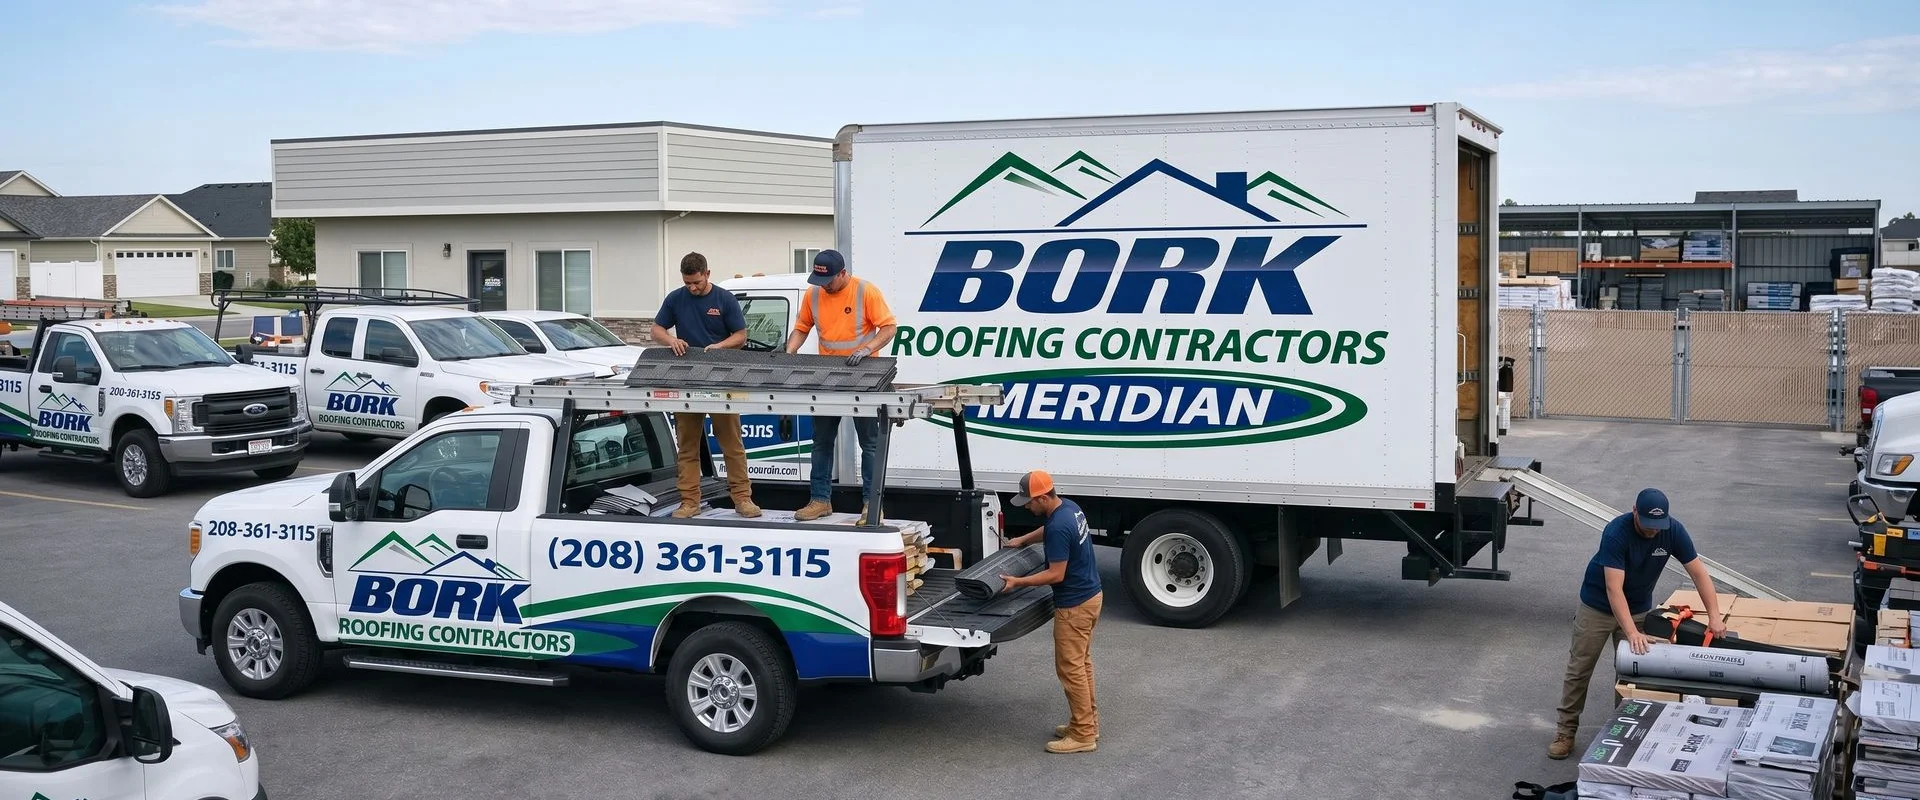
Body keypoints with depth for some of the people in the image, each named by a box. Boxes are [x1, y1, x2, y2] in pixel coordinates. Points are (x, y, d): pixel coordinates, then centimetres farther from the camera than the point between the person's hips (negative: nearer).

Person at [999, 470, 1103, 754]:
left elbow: (1056, 574, -23)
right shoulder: (1069, 507, 4)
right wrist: (1022, 540, 26)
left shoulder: (1059, 527, -27)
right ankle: (1088, 722, 25)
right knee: (1081, 663, 17)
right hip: (1090, 595, 10)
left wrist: (1018, 582, -17)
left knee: (1070, 667, -2)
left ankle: (1083, 735, 3)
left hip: (1075, 605, -10)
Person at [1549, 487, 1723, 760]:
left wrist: (1714, 616, -26)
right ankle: (1566, 731, 10)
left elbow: (1698, 573, -14)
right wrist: (1632, 633, -46)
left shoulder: (1673, 531, -19)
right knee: (1579, 670, 2)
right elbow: (1614, 589, -37)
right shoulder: (1616, 533, -33)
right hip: (1598, 604, -3)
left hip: (1639, 608, 3)